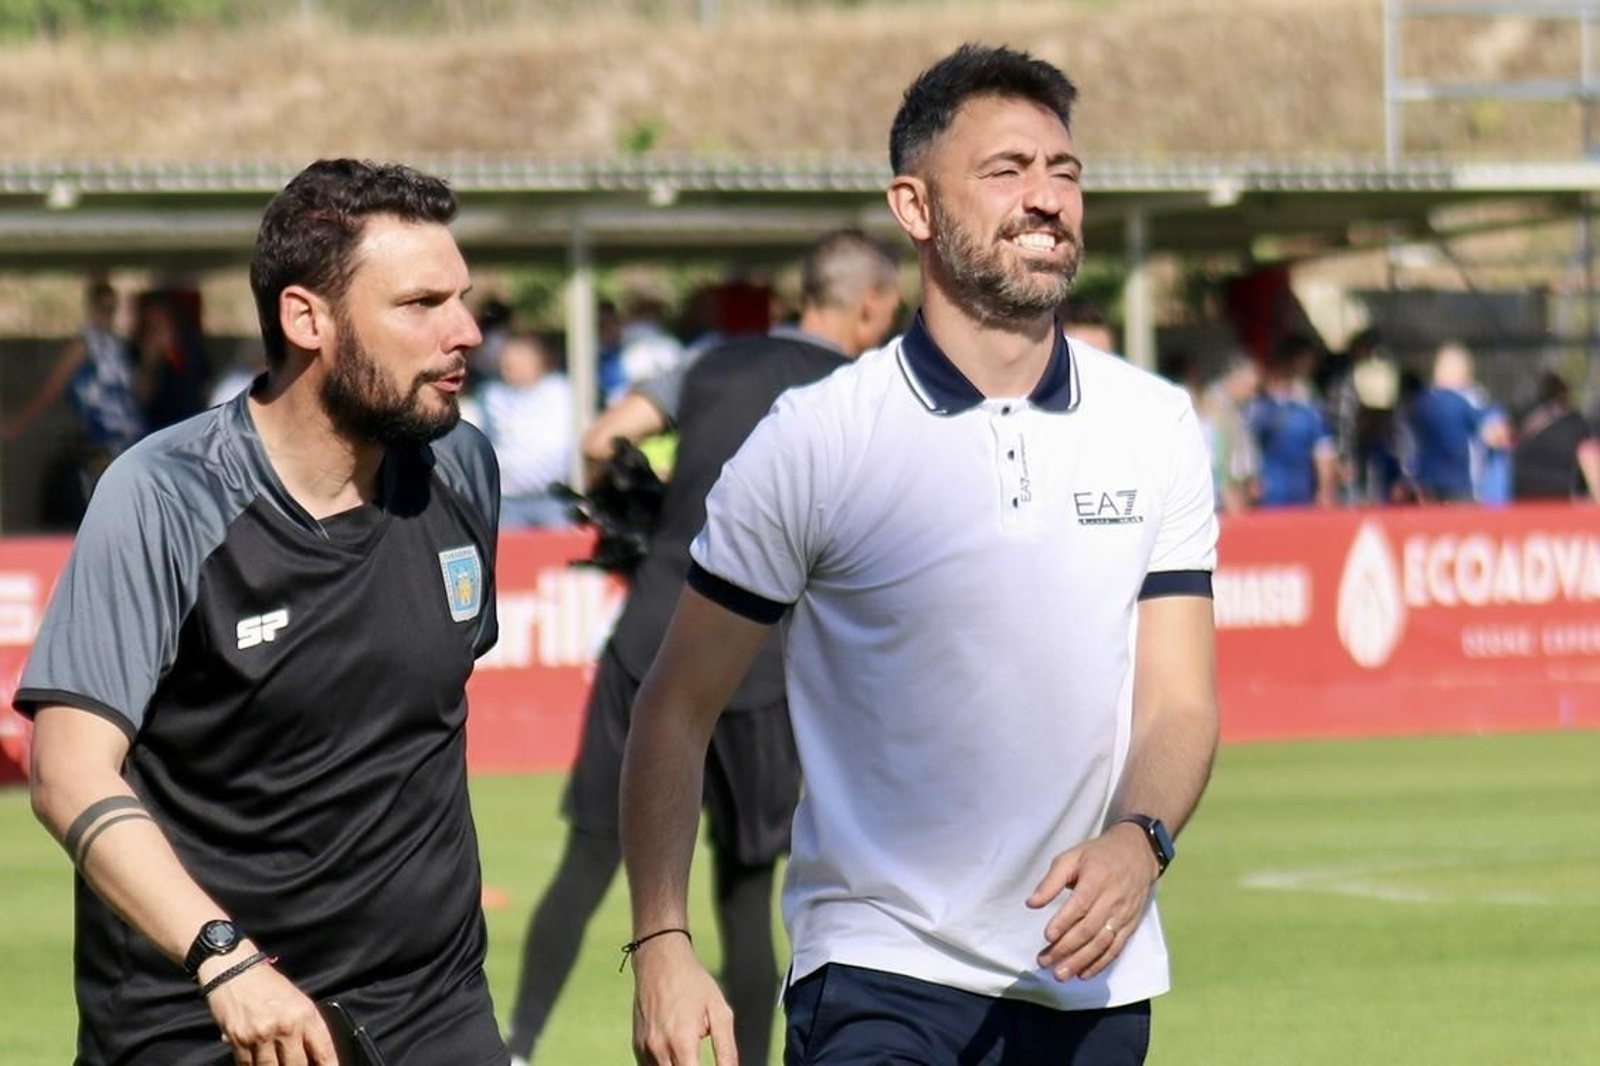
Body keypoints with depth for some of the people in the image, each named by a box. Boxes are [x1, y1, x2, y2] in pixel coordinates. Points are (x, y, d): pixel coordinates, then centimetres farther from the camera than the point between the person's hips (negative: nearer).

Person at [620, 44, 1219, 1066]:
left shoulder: (1156, 428, 5)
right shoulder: (812, 439, -5)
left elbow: (1179, 702, 3)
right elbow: (679, 706, -1)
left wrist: (1137, 842, -19)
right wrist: (661, 942, -11)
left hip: (1094, 982, 4)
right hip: (877, 976, -4)